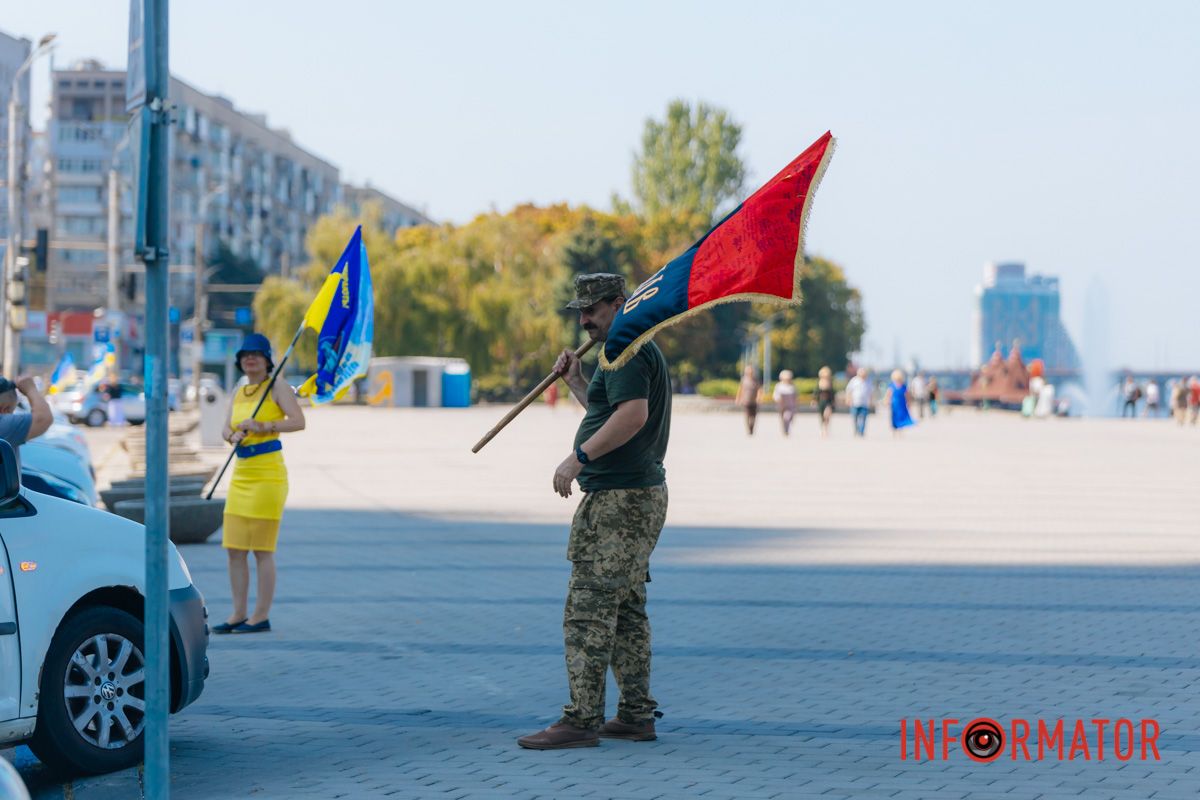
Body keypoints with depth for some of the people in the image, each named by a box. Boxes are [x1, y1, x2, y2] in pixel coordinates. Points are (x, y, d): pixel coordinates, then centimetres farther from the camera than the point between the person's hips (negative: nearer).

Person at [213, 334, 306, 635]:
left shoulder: (277, 388, -4)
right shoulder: (238, 392, 17)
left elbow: (298, 421, -17)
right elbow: (227, 429, 14)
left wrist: (263, 426, -27)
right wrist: (233, 435, -9)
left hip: (267, 474, -7)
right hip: (240, 475, 7)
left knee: (262, 550, -5)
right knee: (234, 548, 6)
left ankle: (261, 616, 1)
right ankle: (238, 614, 13)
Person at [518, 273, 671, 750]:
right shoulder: (637, 351, 20)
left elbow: (632, 414, -29)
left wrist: (579, 456, -28)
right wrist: (574, 380, 18)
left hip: (620, 500, -11)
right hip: (639, 495, 11)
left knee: (588, 610, -11)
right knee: (625, 611, 15)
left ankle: (582, 720, -12)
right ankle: (636, 715, 19)